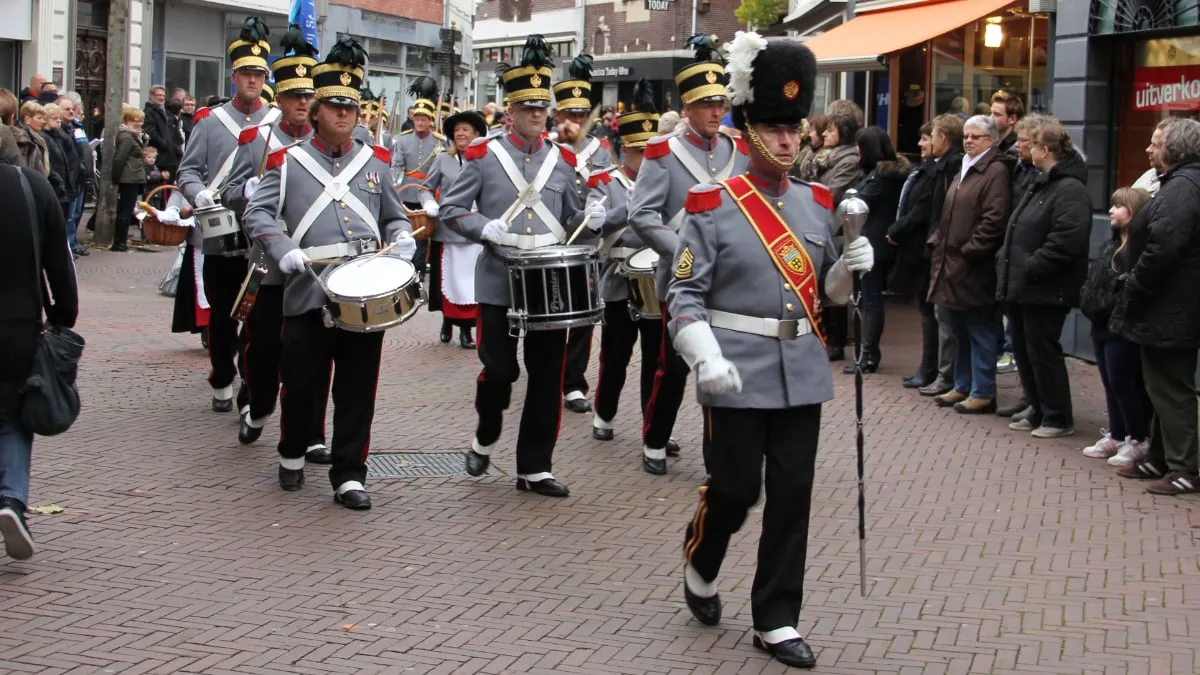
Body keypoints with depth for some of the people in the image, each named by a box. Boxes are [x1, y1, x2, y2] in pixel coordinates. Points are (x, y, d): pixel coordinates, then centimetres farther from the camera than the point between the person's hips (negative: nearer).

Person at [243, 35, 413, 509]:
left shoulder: (375, 162, 15)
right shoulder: (287, 162, 7)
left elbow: (393, 217, 22)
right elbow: (258, 214, 1)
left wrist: (401, 239, 0)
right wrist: (284, 251, -16)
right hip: (308, 292, -2)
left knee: (357, 390, 2)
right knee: (302, 384, 6)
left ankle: (349, 475, 9)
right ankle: (292, 454, 31)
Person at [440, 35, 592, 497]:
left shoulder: (561, 160, 9)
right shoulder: (484, 156, 0)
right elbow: (450, 209, 1)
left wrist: (590, 218, -5)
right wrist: (485, 228, -15)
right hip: (499, 282, -3)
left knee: (547, 377, 3)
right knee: (499, 369, 0)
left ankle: (534, 468, 12)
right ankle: (485, 439, 29)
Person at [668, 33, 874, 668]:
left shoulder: (817, 203, 9)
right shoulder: (713, 206, -6)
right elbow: (685, 295, -8)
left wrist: (851, 265, -4)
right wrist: (706, 359, -22)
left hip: (801, 370, 5)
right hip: (739, 371, -4)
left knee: (792, 496, 5)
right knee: (733, 489, 2)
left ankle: (775, 621, 15)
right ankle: (699, 566, 35)